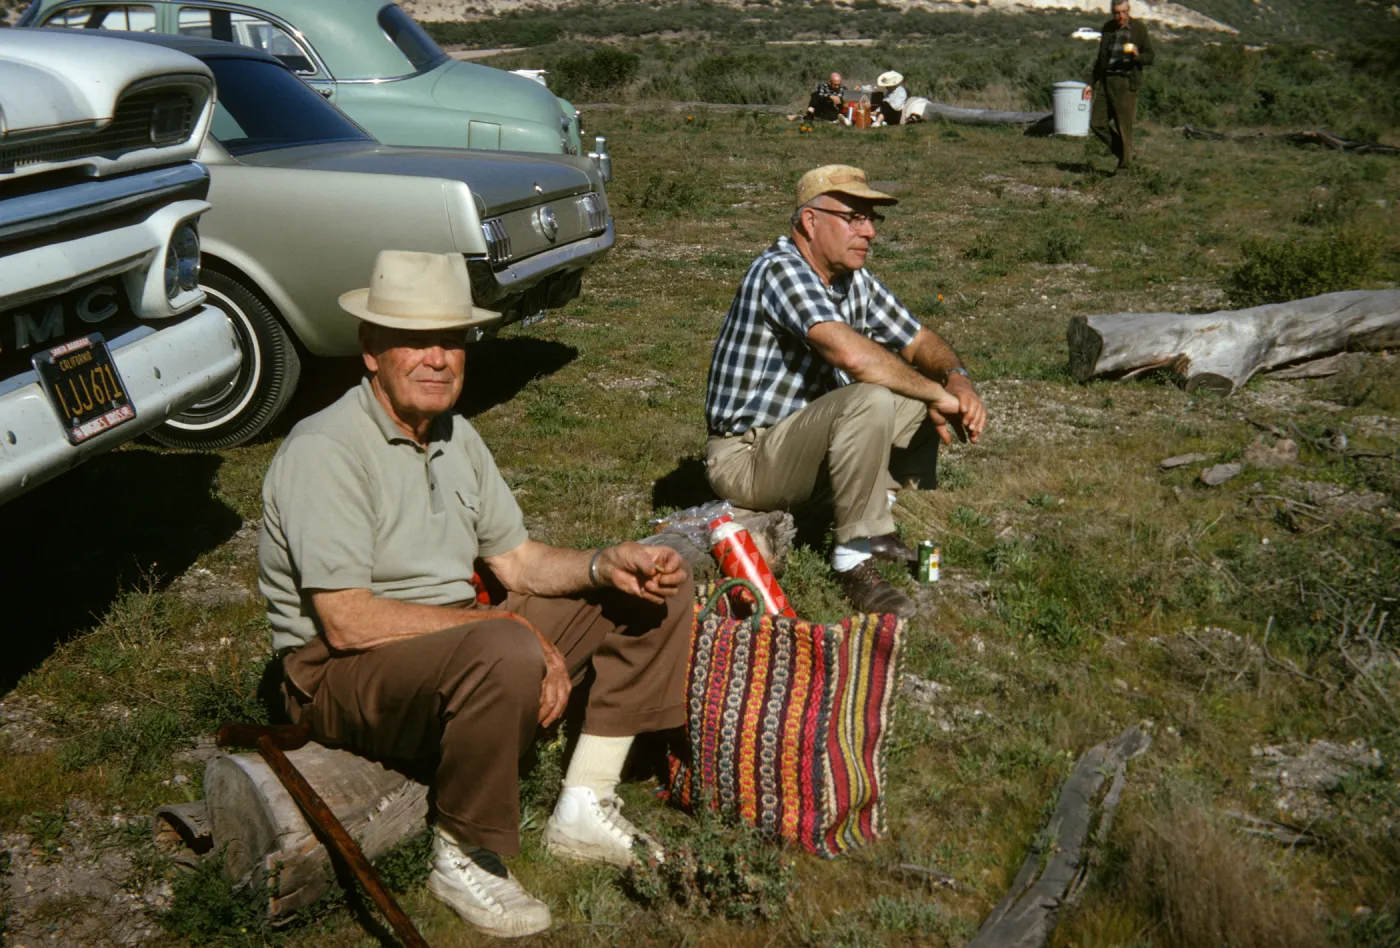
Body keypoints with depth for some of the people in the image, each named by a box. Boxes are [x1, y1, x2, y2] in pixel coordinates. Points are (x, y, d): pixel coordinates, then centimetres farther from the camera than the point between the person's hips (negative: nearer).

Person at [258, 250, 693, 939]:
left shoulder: (456, 436, 9)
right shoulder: (325, 451, -18)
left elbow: (518, 561, 10)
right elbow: (348, 623, -25)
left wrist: (608, 565, -10)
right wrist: (507, 623, -25)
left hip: (460, 636, 9)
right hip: (345, 674, -8)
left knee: (658, 595, 4)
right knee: (506, 654, -41)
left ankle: (583, 810, 4)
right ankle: (464, 858, -16)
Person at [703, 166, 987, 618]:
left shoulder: (854, 279, 6)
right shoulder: (780, 270, -22)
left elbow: (919, 341, 14)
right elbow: (852, 354, -36)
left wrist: (956, 378, -8)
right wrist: (936, 395, -24)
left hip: (800, 439, 9)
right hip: (745, 457, -9)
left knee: (922, 393, 7)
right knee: (871, 401, -31)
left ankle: (884, 525, 11)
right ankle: (854, 560, -20)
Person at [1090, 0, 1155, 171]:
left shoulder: (1139, 29, -1)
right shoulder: (1107, 28, 12)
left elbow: (1151, 56, 1)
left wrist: (1137, 56, -20)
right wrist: (1095, 82, 17)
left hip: (1126, 82, -5)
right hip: (1105, 81, 5)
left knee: (1124, 126, -4)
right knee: (1097, 123, 1)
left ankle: (1125, 165, 5)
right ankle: (1121, 152, 19)